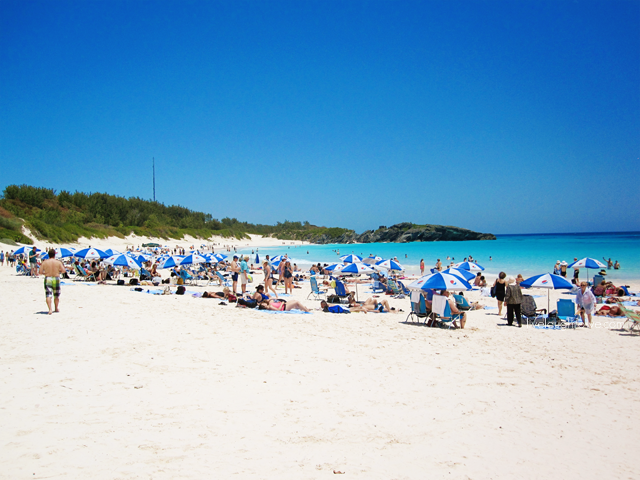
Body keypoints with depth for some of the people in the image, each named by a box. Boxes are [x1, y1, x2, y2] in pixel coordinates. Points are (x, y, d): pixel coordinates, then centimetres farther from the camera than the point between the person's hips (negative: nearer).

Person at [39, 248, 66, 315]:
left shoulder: (44, 262, -2)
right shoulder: (58, 262, -2)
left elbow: (40, 272, -2)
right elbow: (63, 270, -3)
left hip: (47, 279, -1)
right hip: (56, 279, 1)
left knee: (48, 295, -5)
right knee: (56, 295, 17)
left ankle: (50, 309, -20)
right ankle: (56, 309, 28)